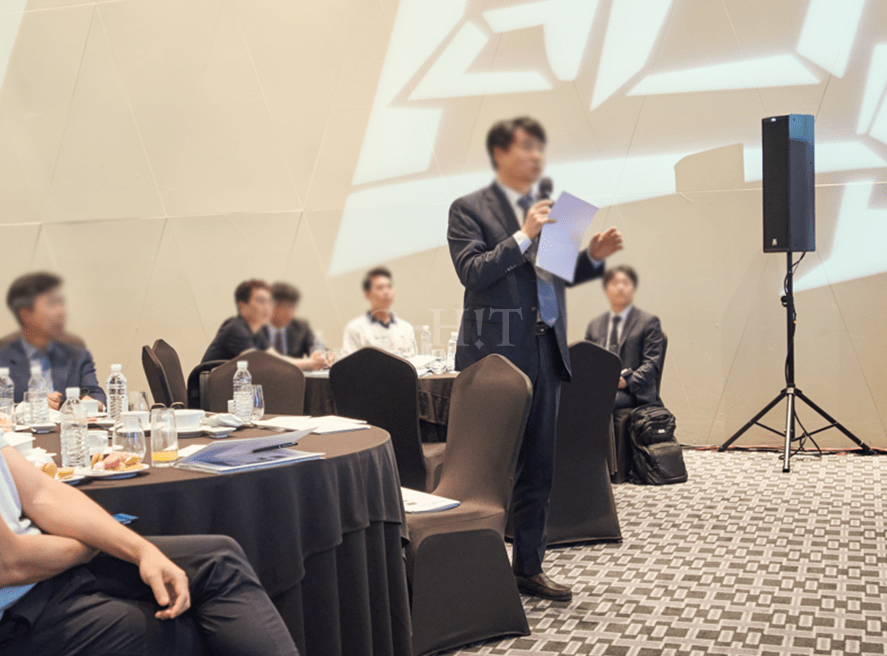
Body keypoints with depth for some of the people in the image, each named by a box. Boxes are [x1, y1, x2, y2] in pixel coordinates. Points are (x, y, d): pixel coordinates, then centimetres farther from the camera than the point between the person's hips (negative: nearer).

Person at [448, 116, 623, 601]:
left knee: (538, 469, 10)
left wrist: (594, 256, 1)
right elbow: (472, 272, -14)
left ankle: (528, 568, 22)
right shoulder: (469, 209, -2)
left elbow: (557, 276, 18)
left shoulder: (548, 209, 16)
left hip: (545, 350, 6)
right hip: (496, 352, -6)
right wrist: (523, 236, -19)